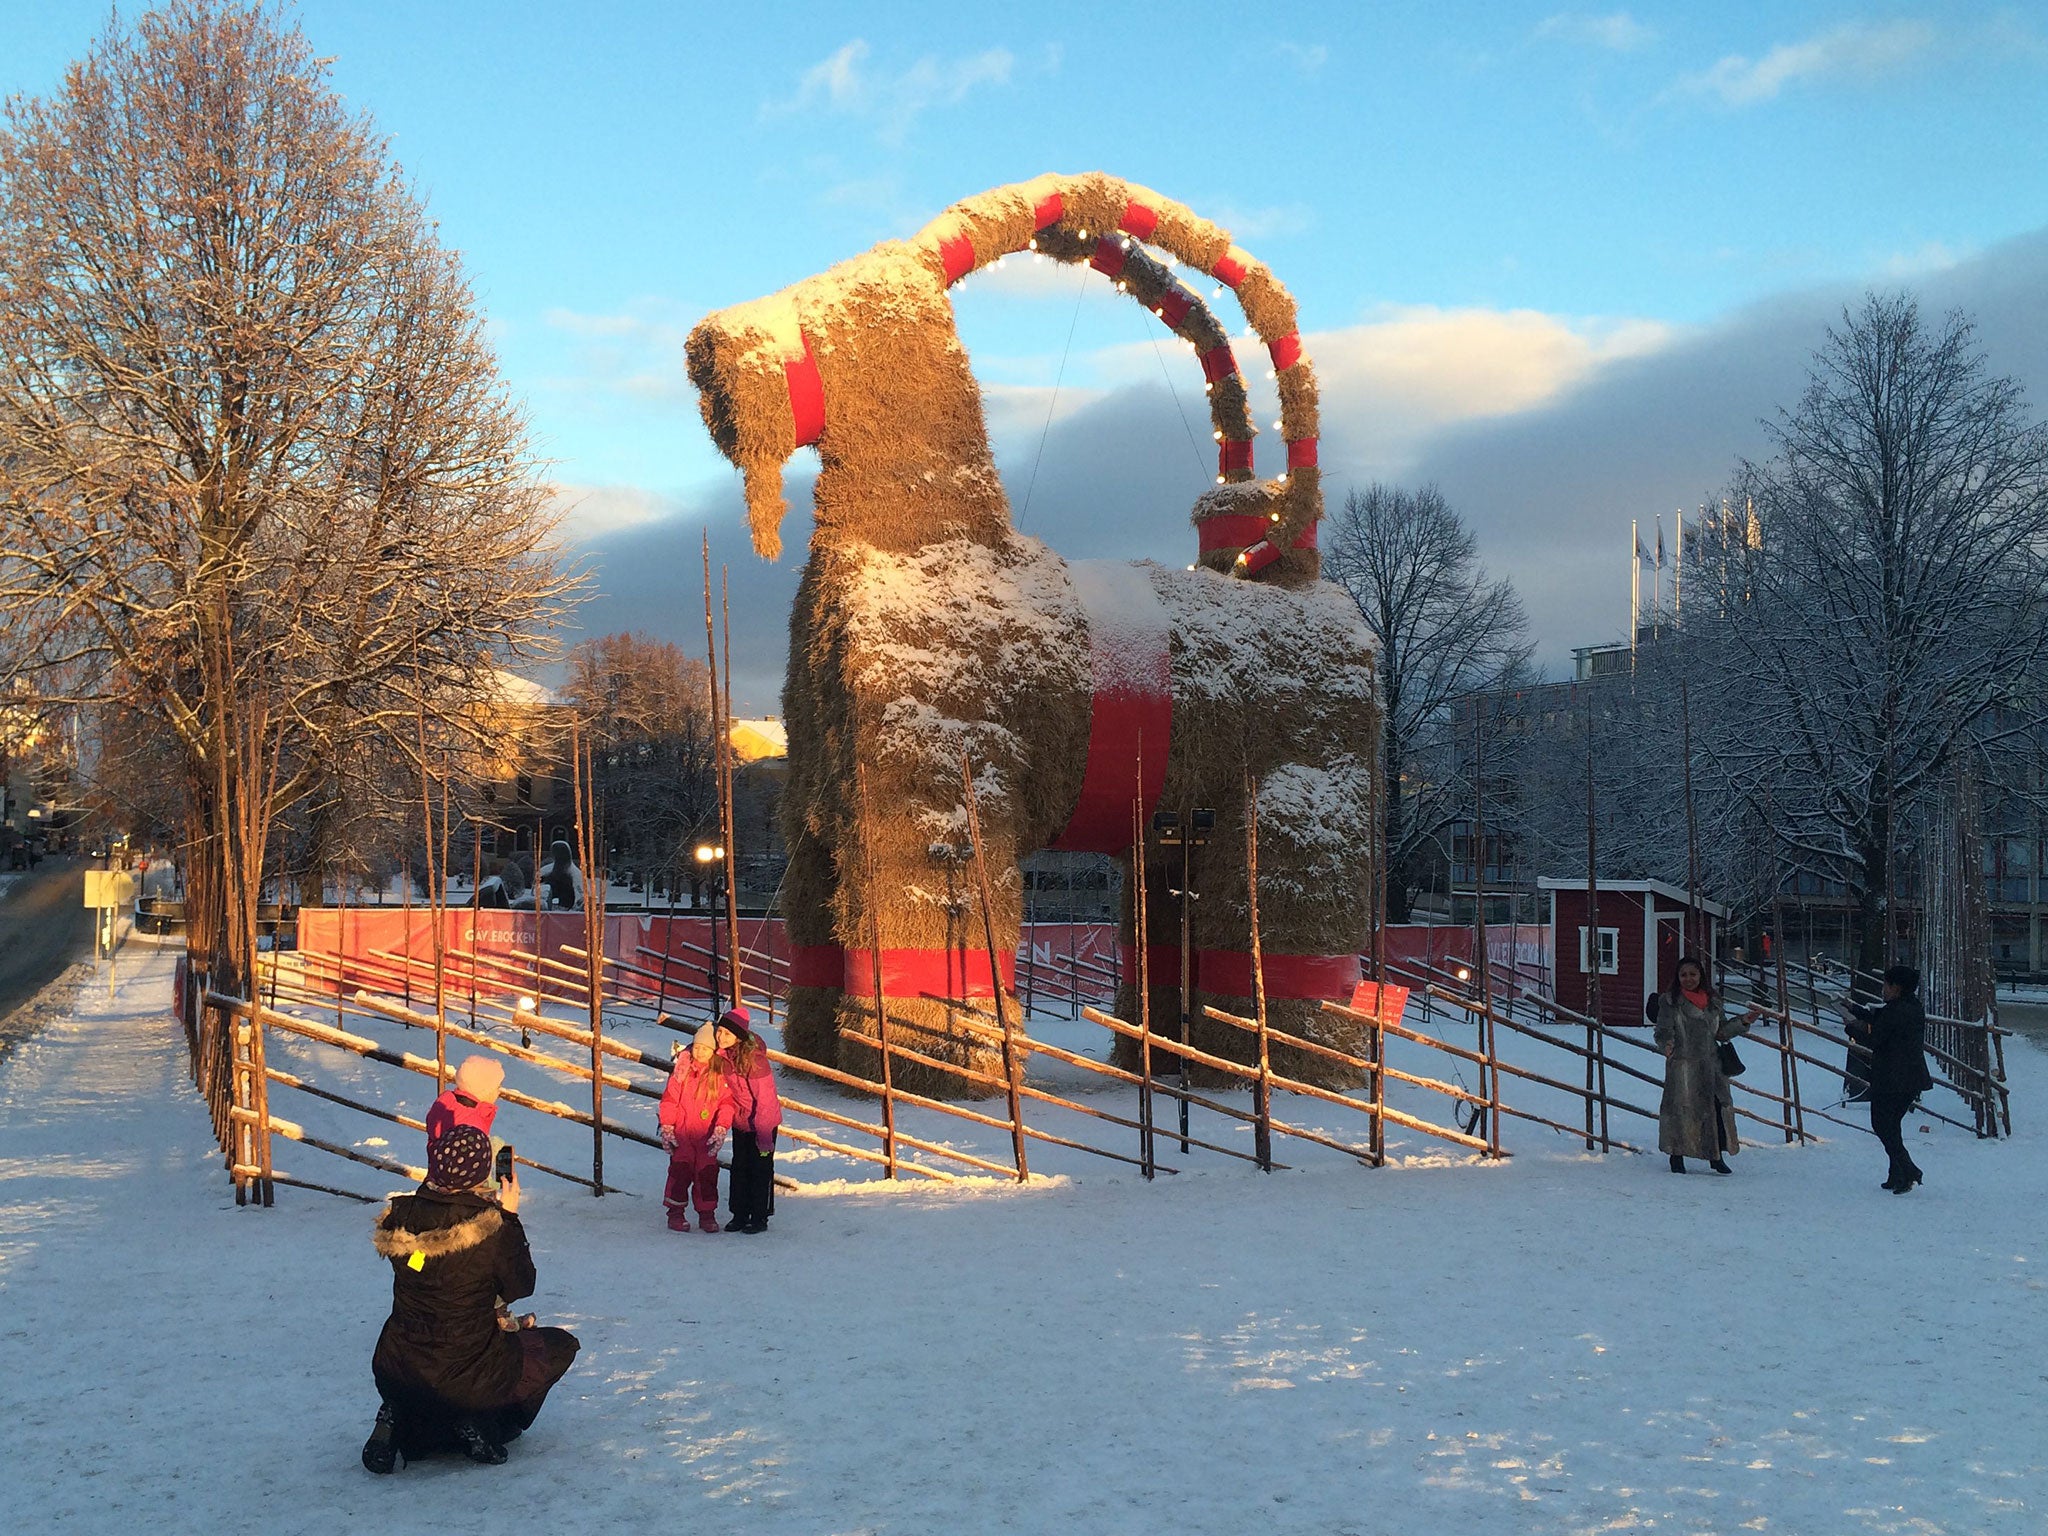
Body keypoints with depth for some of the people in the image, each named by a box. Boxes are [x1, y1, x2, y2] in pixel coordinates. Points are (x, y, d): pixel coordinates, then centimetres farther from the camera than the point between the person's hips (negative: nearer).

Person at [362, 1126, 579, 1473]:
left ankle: (395, 1419, 11)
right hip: (464, 1377, -5)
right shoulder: (489, 1225, -21)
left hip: (396, 1374, 5)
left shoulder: (398, 1217, -7)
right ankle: (480, 1420, 5)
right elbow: (520, 1286, -4)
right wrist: (509, 1217, 1)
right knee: (560, 1345, 20)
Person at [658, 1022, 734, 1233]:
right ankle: (676, 1213, 10)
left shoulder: (722, 1073, 0)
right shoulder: (682, 1069, 1)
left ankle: (707, 1214, 14)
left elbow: (727, 1103, -2)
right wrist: (666, 1128, -2)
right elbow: (669, 1098, 3)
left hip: (707, 1136, 0)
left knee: (707, 1173, 3)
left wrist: (721, 1129, -12)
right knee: (680, 1171, -2)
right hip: (681, 1134, 0)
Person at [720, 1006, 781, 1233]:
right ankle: (740, 1215, 22)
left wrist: (764, 1136, -21)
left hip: (762, 1122, -7)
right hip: (740, 1121, 7)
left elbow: (765, 1100, -23)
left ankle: (760, 1218, 13)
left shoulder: (754, 1059, -28)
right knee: (739, 1169, 12)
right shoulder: (724, 1055, -7)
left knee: (760, 1169, 3)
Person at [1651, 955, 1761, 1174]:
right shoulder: (1669, 1001, 1)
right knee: (1681, 1108, -4)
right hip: (1682, 1064, -4)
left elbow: (1721, 1032, 17)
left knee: (1719, 1106, -3)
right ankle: (1677, 1157, 10)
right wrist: (1667, 1044, -24)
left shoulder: (1713, 1000, 13)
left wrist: (1743, 1021, 7)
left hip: (1711, 1065, 4)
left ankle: (1716, 1156, 10)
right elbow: (1663, 1031, -4)